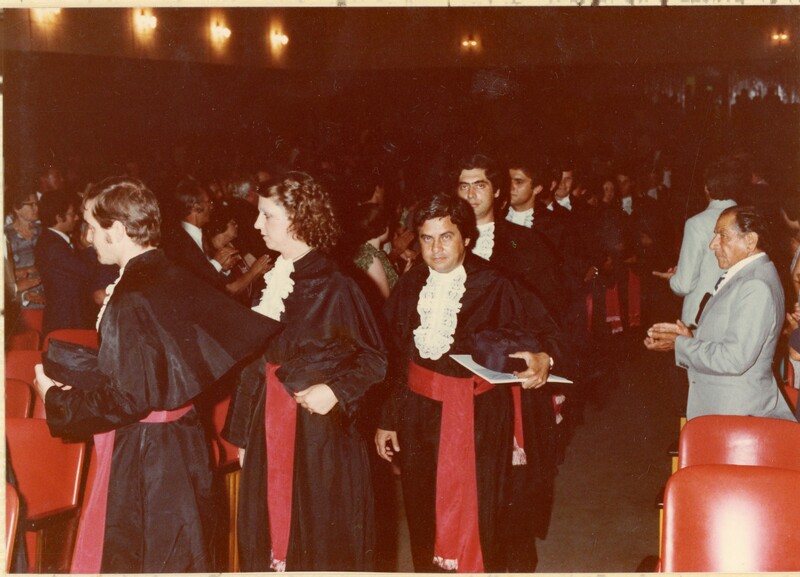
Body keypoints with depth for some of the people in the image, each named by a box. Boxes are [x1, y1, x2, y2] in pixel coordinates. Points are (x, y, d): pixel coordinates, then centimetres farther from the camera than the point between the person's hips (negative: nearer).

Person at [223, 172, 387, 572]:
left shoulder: (334, 287, -12)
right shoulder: (267, 284, 7)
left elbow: (374, 358, -6)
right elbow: (252, 363, 10)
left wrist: (336, 390, -21)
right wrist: (242, 434, 12)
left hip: (319, 429, -6)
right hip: (269, 429, 6)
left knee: (322, 535, 4)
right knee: (270, 526, 12)